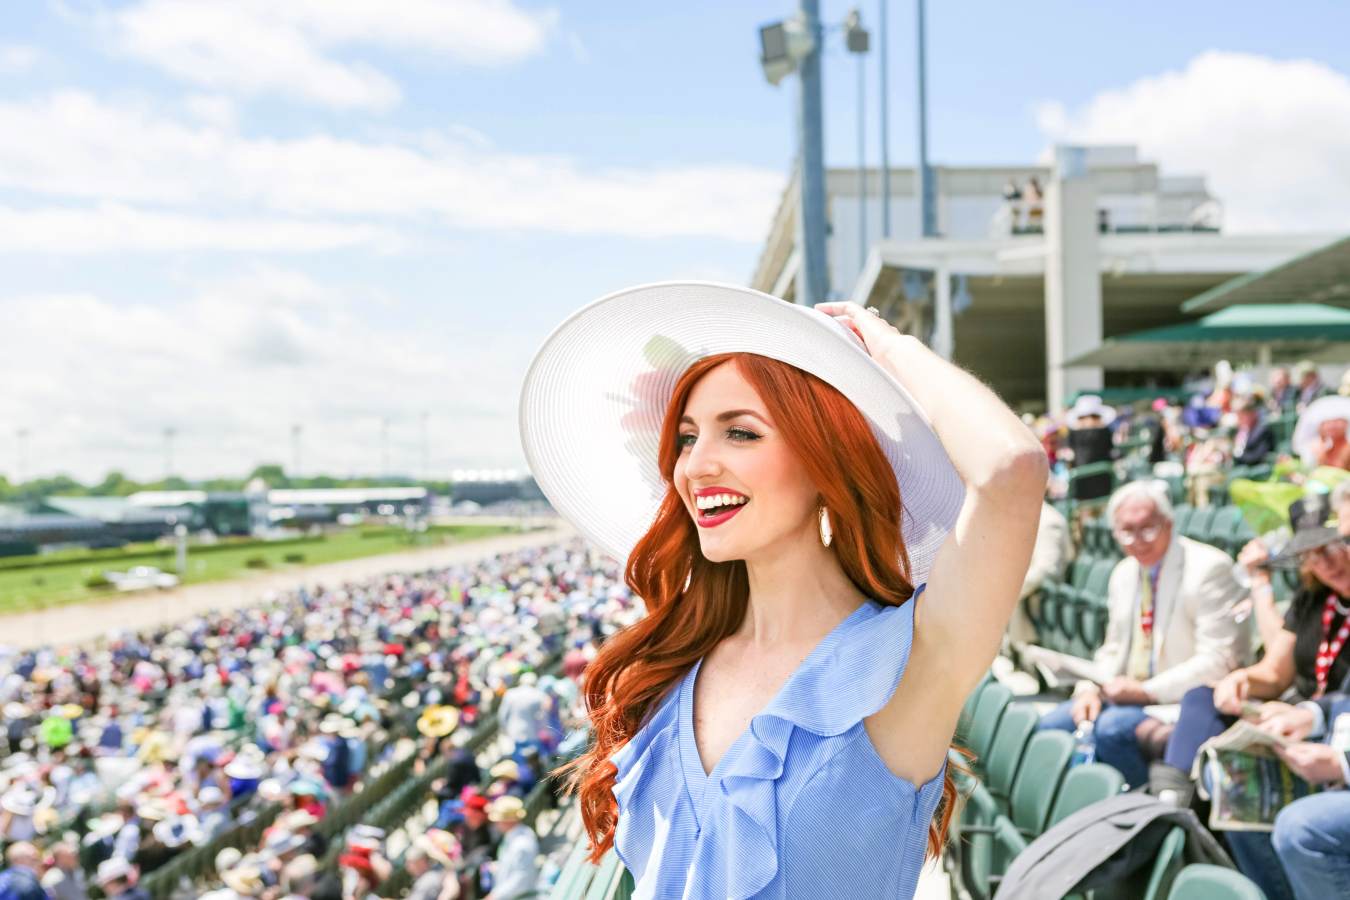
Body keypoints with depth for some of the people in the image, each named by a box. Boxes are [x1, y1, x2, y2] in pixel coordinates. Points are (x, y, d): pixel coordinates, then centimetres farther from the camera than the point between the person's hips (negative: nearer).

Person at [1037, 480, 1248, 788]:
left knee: (1112, 728, -30)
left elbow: (1219, 660, -18)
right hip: (1129, 695, 7)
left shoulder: (1208, 568, -12)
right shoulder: (1123, 574, 12)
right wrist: (1090, 688, -3)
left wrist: (1147, 691, -21)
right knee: (1051, 725, -9)